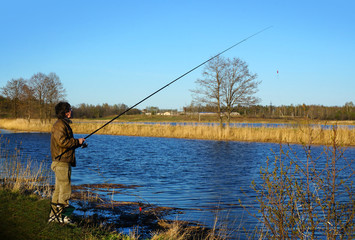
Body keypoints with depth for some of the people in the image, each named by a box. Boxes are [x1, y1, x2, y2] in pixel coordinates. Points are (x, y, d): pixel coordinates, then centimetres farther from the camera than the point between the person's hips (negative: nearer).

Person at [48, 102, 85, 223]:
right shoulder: (59, 125, -13)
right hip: (61, 162, -11)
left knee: (59, 189, 13)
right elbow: (62, 142, -23)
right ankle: (61, 215, -3)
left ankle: (53, 215, 18)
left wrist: (78, 143, 10)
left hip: (63, 162, 11)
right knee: (65, 189, -7)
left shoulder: (64, 124, 20)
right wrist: (77, 141, -12)